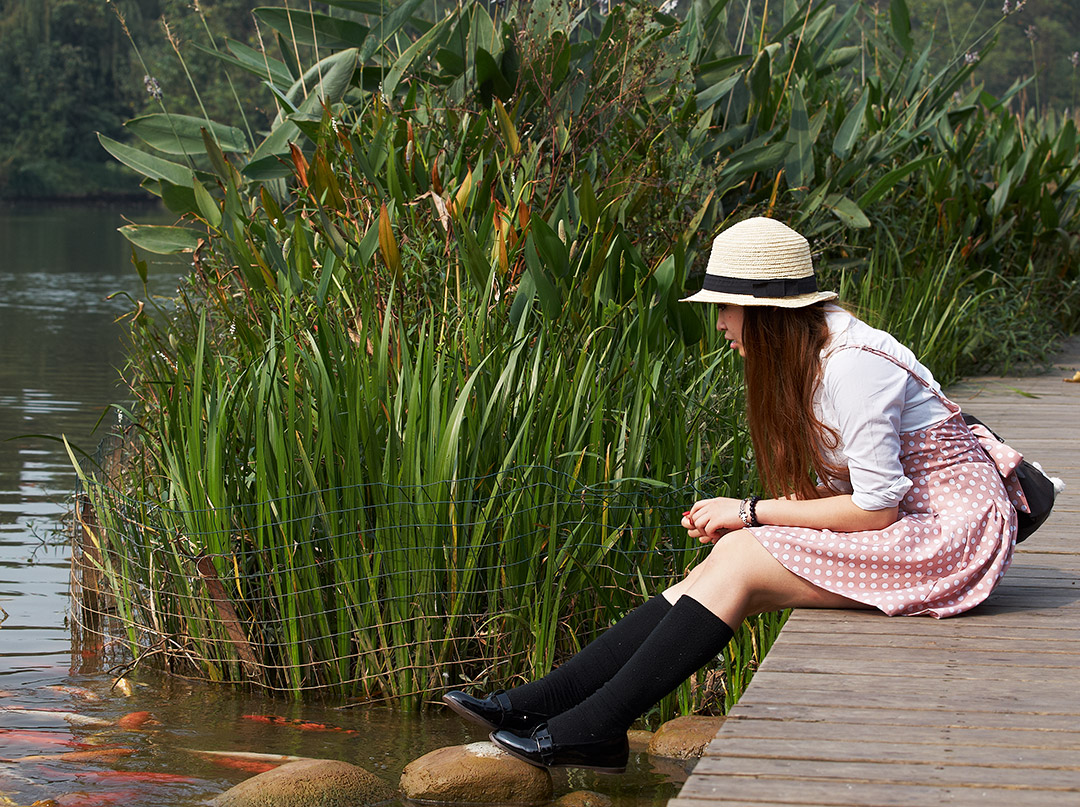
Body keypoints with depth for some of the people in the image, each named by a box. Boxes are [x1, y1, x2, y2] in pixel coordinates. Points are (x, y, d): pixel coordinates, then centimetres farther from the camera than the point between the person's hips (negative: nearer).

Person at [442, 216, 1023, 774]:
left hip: (949, 535, -8)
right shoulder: (810, 356, 8)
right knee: (726, 561, -7)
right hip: (901, 523, 8)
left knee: (739, 563, -19)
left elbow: (876, 507, -22)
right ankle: (539, 704, -10)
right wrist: (743, 519, -3)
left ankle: (598, 727, -17)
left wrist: (754, 513, -14)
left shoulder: (854, 368, -21)